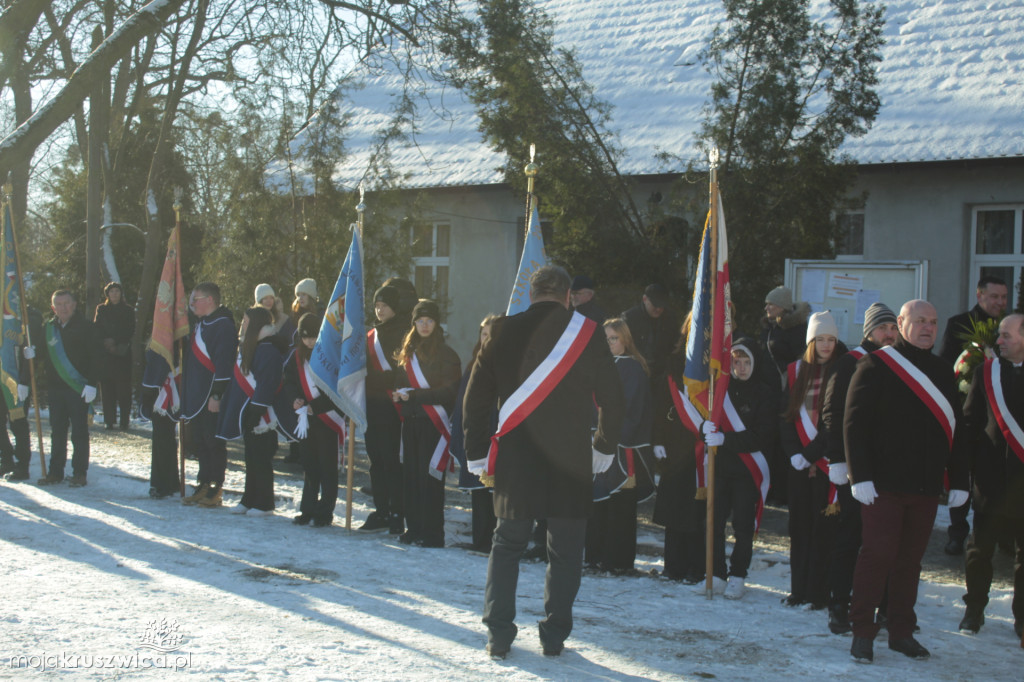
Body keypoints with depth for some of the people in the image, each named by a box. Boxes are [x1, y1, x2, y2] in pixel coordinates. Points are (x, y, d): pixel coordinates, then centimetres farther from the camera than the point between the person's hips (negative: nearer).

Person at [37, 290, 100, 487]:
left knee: (79, 431, 0)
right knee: (57, 431, 9)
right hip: (55, 387, 5)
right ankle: (55, 472, 16)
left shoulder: (85, 327, -3)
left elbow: (94, 358, -6)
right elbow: (44, 357, 17)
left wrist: (91, 383, -13)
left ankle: (79, 473, 6)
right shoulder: (49, 328, 11)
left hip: (79, 388, -5)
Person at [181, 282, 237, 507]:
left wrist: (217, 395, -23)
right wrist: (186, 393, 20)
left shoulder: (223, 326, -15)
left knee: (213, 443, -3)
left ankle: (216, 489, 4)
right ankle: (203, 486, 21)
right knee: (199, 441, 13)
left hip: (212, 399, -10)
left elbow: (224, 364, -20)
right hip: (195, 397, 10)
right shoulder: (200, 324, 16)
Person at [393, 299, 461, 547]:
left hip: (434, 424, -6)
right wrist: (398, 395, -4)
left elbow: (448, 392, -10)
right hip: (410, 422, 6)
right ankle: (414, 529, 14)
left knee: (430, 477, -9)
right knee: (410, 476, 5)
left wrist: (413, 395, -14)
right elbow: (400, 382, 19)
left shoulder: (446, 354, -4)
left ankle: (433, 534, -5)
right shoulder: (408, 352, 15)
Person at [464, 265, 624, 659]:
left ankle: (498, 636, 9)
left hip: (515, 459, 1)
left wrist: (478, 455, 12)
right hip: (572, 461, -1)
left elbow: (476, 398, 4)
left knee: (507, 544, 13)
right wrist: (604, 448, 16)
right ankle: (554, 636, 11)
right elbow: (612, 399, 2)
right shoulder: (587, 334, -2)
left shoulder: (505, 332, 2)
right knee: (565, 552, 9)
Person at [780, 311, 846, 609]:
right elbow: (789, 416, 10)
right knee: (800, 525, 8)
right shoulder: (798, 371, 10)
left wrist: (812, 452, -11)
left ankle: (819, 592, 1)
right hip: (800, 462, 5)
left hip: (828, 462, -5)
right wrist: (794, 452, -3)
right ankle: (799, 589, 17)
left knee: (823, 527, -4)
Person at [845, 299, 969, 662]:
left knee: (911, 558, 10)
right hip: (884, 483, -5)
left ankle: (902, 632, 19)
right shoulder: (876, 366, -4)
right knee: (877, 554, -5)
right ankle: (862, 632, 3)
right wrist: (860, 475, -15)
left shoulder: (942, 371, 13)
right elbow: (855, 422, -9)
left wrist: (959, 479, 11)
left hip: (926, 486, 5)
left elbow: (955, 429, 16)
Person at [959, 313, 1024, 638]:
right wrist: (974, 464, -3)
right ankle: (974, 609, 20)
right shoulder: (986, 371, 4)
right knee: (980, 546, 6)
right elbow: (970, 421, 5)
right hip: (993, 475, 1)